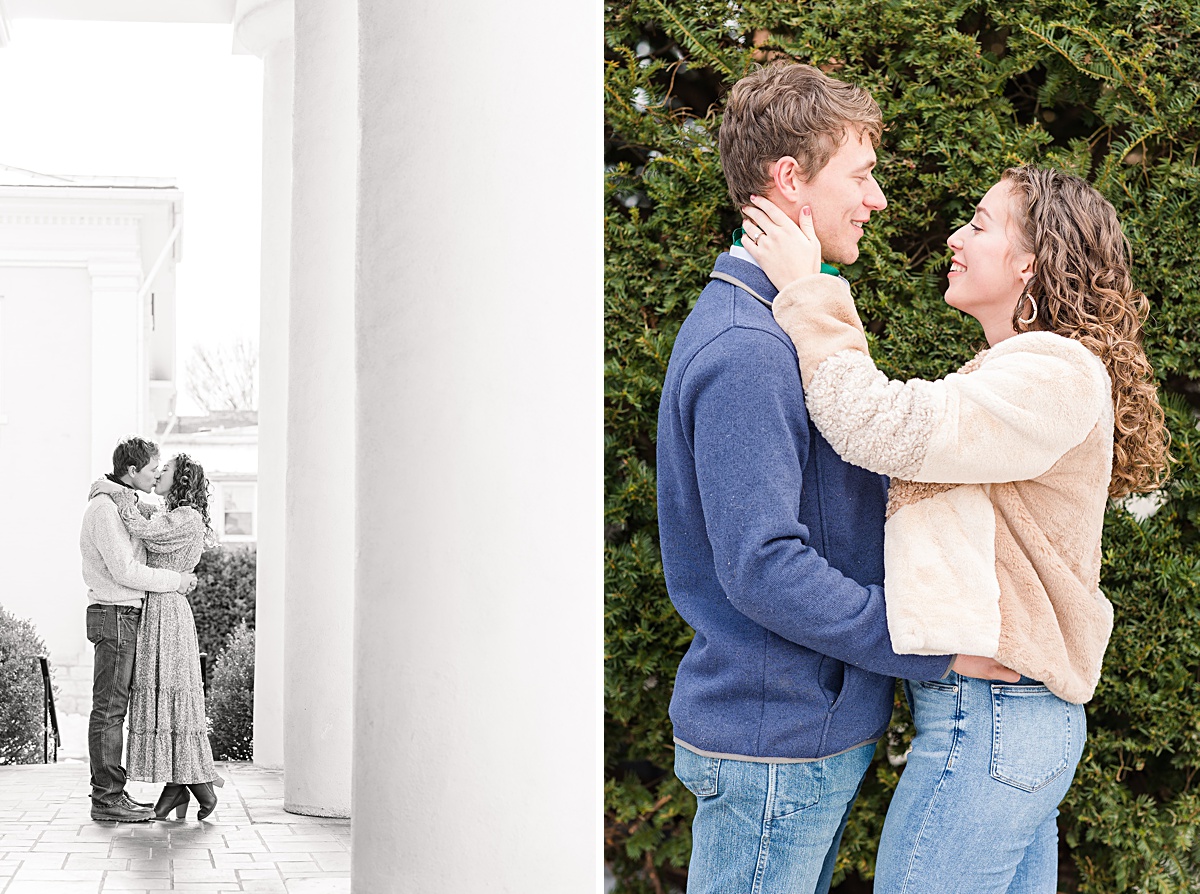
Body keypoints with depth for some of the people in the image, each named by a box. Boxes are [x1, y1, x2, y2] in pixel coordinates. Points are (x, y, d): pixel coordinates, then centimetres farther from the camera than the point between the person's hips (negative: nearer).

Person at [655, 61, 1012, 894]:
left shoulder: (784, 327, 14)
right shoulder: (743, 350, -21)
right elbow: (762, 567, -25)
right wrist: (935, 646, -19)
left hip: (816, 725, 10)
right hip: (774, 741, -10)